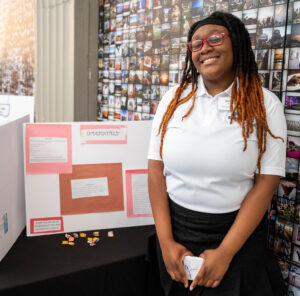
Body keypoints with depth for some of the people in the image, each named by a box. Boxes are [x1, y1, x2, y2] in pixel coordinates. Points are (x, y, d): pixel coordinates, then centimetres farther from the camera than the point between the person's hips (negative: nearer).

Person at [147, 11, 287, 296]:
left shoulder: (264, 105, -8)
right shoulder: (174, 99, -2)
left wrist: (225, 253, -15)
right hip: (175, 226, 3)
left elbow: (266, 182, -11)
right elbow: (155, 169, -3)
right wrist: (165, 241, -9)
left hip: (237, 232, -2)